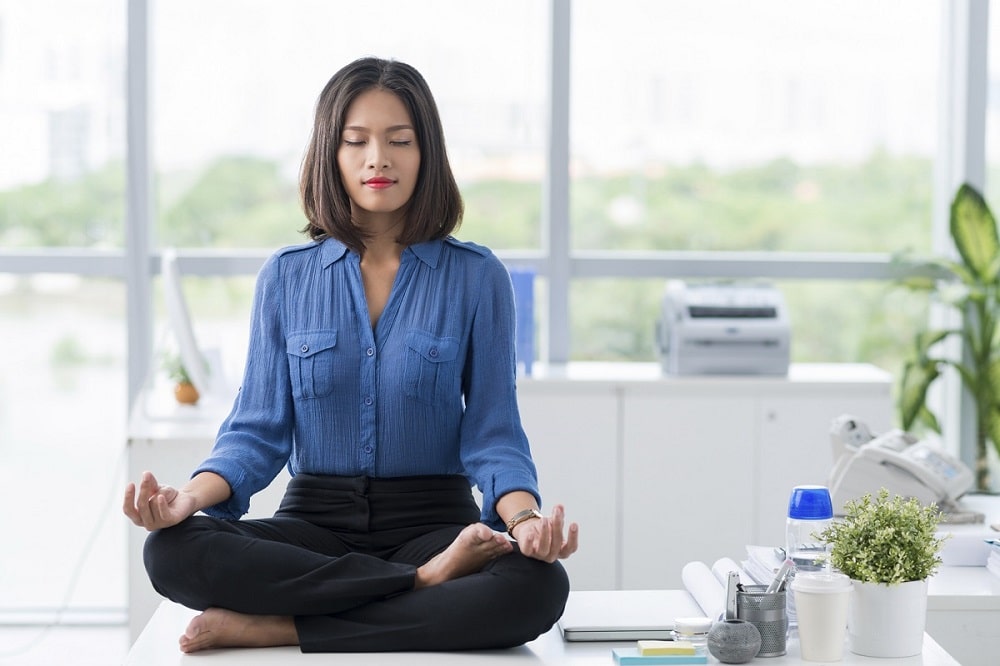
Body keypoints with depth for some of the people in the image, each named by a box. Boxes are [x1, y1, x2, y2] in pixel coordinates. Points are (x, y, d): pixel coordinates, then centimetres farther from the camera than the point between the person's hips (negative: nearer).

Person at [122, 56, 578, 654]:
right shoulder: (287, 277, 7)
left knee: (538, 586, -34)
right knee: (173, 550, -29)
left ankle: (276, 629, -26)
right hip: (316, 521, 1)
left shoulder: (476, 277, 1)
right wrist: (191, 495, -18)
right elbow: (261, 429, 3)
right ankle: (426, 581, -24)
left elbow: (493, 432, -2)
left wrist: (525, 517, -24)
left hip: (432, 520, -1)